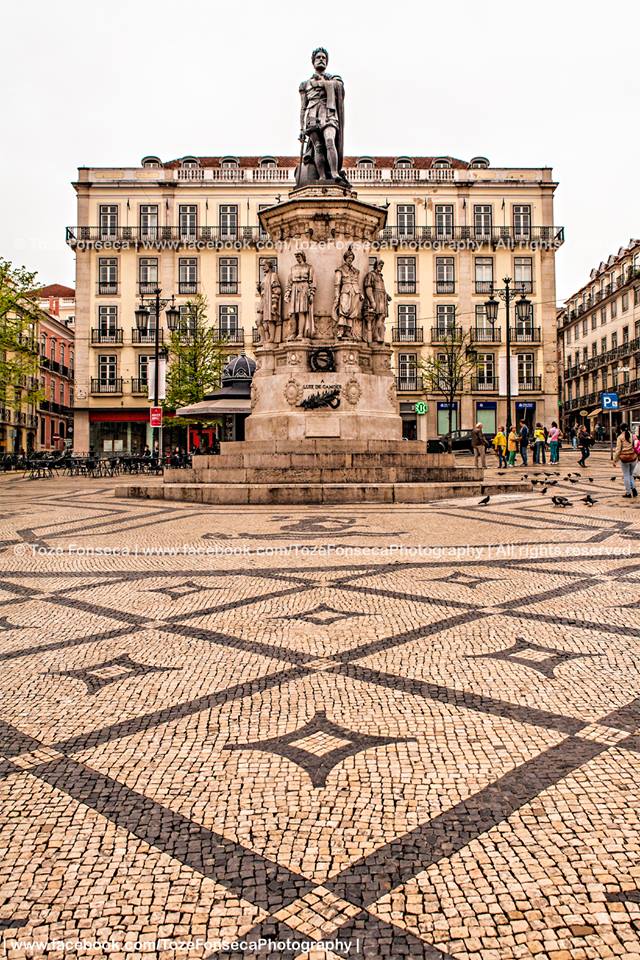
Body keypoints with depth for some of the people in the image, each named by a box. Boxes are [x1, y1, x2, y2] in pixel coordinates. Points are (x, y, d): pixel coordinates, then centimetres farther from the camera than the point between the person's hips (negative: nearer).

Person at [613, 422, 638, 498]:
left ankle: (628, 493, 8)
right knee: (630, 474, 20)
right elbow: (635, 446, 2)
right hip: (633, 458, 3)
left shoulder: (620, 437, -5)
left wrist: (615, 459, 1)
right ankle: (633, 487, 0)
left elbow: (618, 449, -6)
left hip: (624, 458, -3)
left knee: (626, 475, 5)